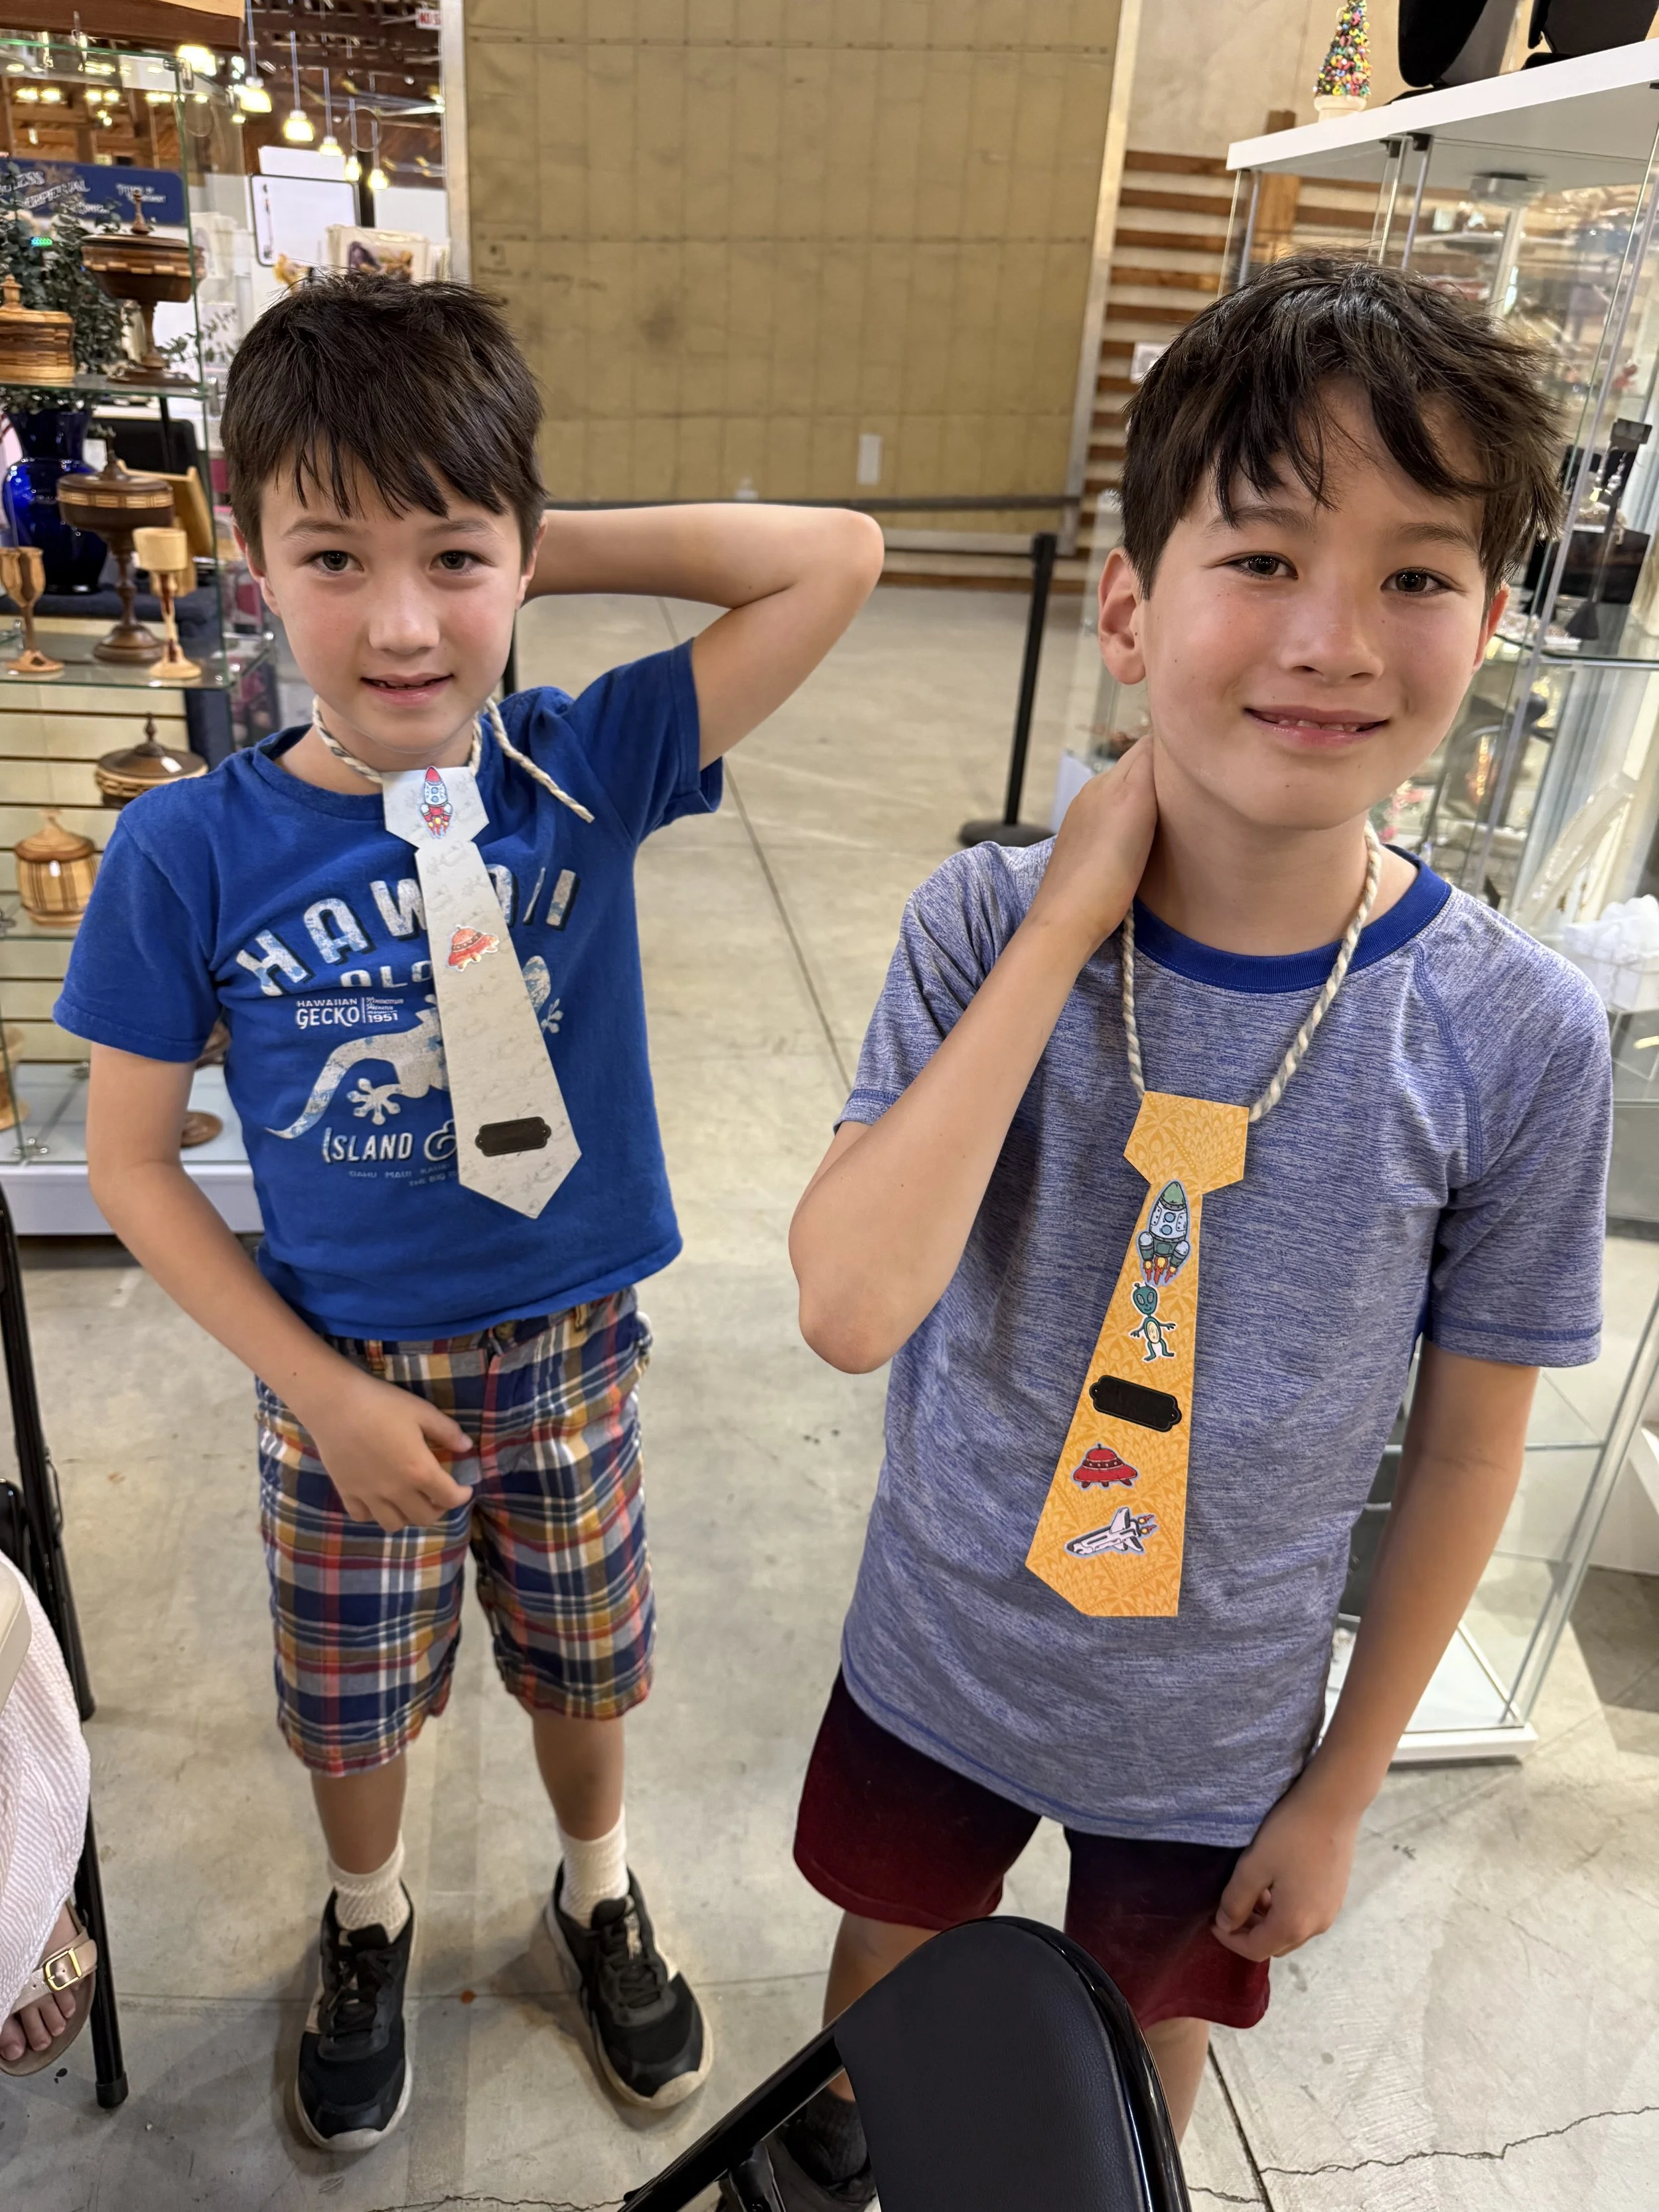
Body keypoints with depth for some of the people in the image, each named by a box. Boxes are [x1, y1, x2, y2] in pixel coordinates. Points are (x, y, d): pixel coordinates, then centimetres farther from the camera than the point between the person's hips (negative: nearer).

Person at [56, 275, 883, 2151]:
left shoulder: (586, 769, -14)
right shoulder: (191, 852, -17)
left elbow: (837, 557, -18)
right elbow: (129, 1163, -9)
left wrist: (533, 557, -19)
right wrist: (323, 1393, -12)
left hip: (569, 1349, 1)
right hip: (346, 1369, 0)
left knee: (581, 1662, 24)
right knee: (352, 1700, 23)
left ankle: (596, 1893, 55)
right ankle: (369, 1922, 56)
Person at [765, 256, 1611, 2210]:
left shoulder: (1514, 1039, -20)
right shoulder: (989, 926, -21)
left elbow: (1469, 1442, -9)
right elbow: (851, 1308, -32)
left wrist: (1344, 1788, 0)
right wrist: (1071, 920, -32)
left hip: (1222, 1725, 0)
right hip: (936, 1659, 1)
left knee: (1143, 2053, 27)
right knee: (887, 1953, 29)